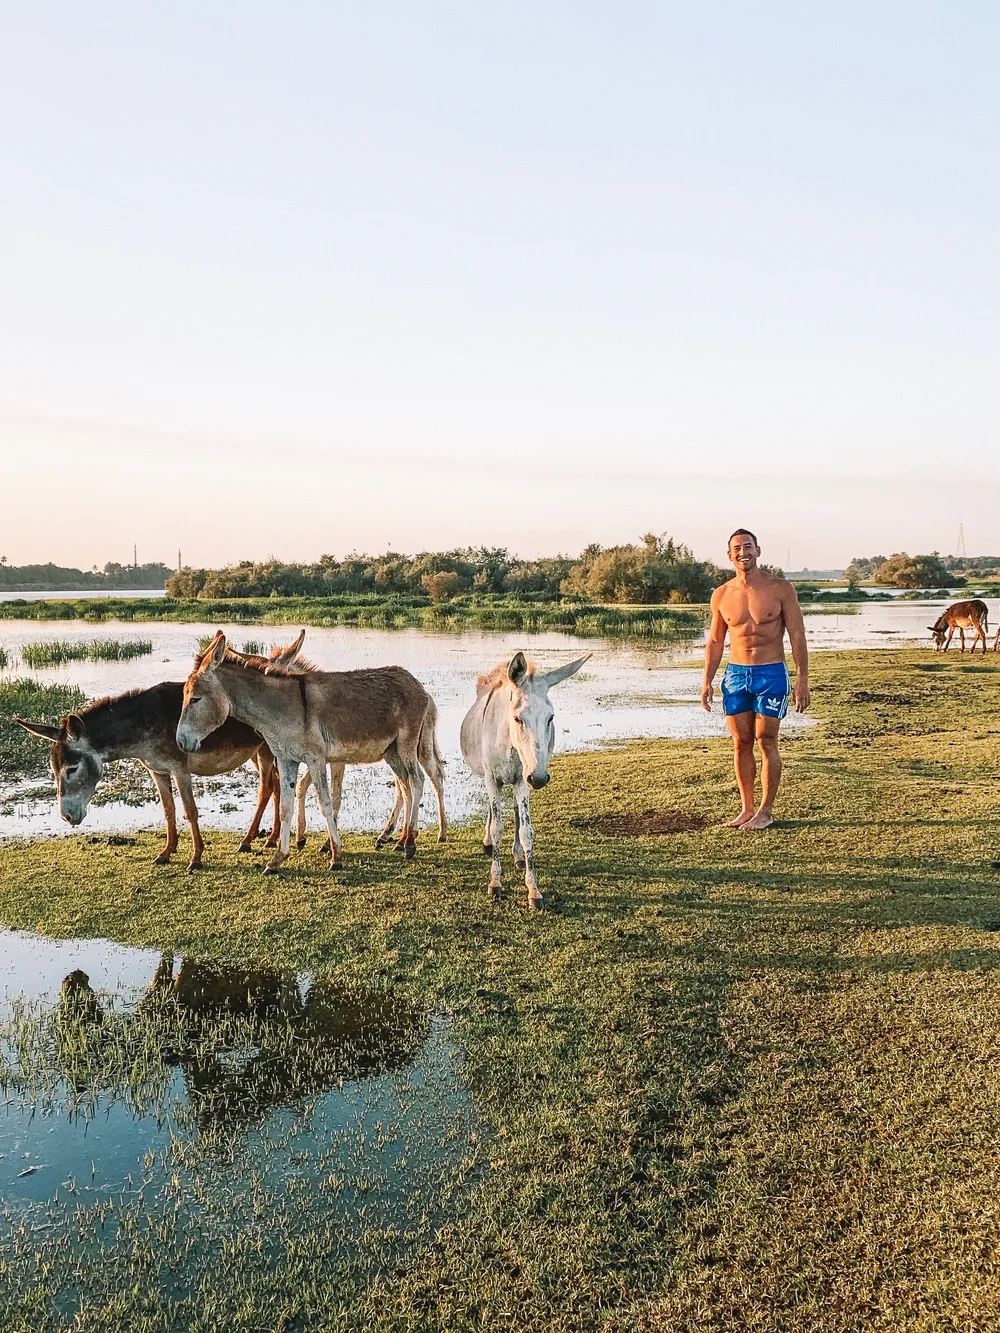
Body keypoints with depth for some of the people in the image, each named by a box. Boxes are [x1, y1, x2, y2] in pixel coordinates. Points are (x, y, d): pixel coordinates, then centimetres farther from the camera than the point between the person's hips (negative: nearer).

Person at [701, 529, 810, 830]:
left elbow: (797, 635, -5)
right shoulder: (721, 595, 4)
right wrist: (707, 681, 7)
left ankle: (766, 811, 10)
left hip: (771, 674, -3)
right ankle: (747, 809, 16)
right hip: (735, 674, 3)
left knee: (766, 743, -1)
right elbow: (715, 641, 12)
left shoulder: (780, 588, -6)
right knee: (741, 744, 6)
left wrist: (802, 679, -10)